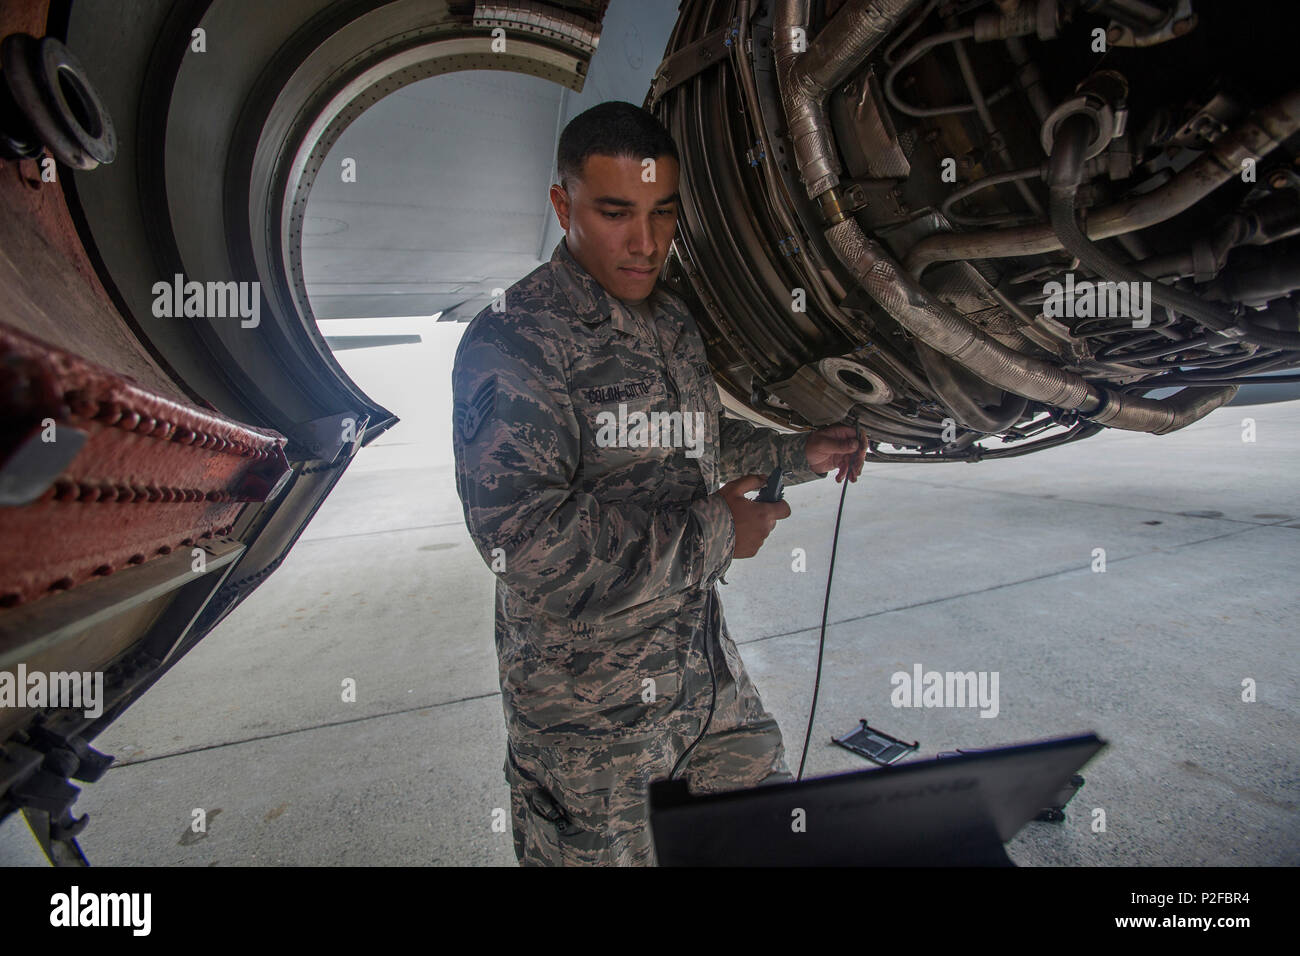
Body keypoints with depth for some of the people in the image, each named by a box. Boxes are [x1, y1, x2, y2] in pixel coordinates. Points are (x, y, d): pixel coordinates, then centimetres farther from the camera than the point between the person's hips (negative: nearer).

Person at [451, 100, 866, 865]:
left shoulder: (676, 322, 8)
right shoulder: (514, 341, -19)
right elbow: (524, 540, -28)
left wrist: (799, 453, 11)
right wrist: (716, 529, -20)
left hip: (708, 672, 8)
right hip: (589, 711, -7)